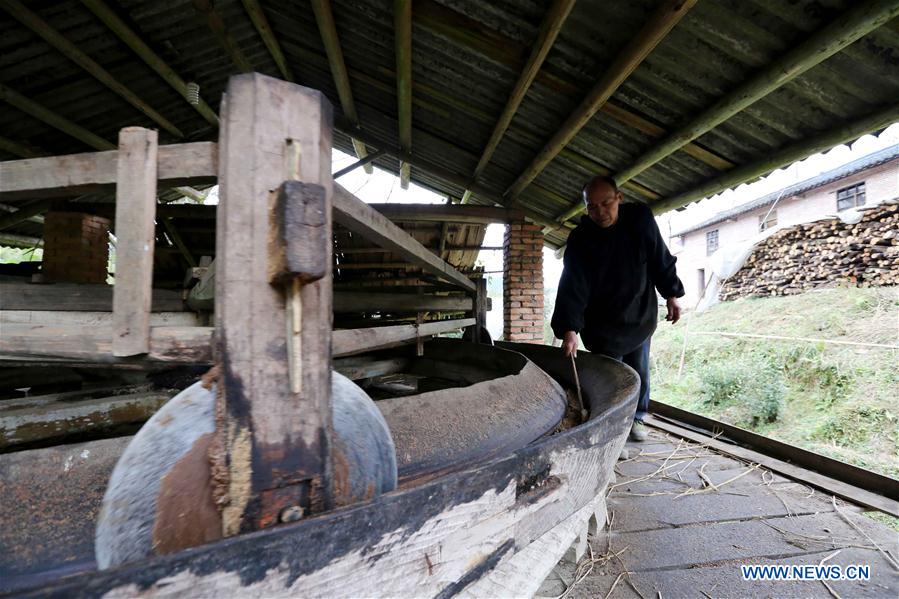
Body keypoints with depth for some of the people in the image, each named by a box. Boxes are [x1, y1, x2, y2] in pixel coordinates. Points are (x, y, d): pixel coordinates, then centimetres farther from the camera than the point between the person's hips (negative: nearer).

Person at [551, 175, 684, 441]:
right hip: (603, 322, -3)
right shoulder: (580, 240, -18)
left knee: (639, 372, 13)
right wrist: (570, 329, -35)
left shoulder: (641, 219, -10)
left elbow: (660, 259, 2)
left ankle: (636, 417, 34)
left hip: (641, 316, 3)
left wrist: (671, 295, 4)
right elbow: (572, 287, -26)